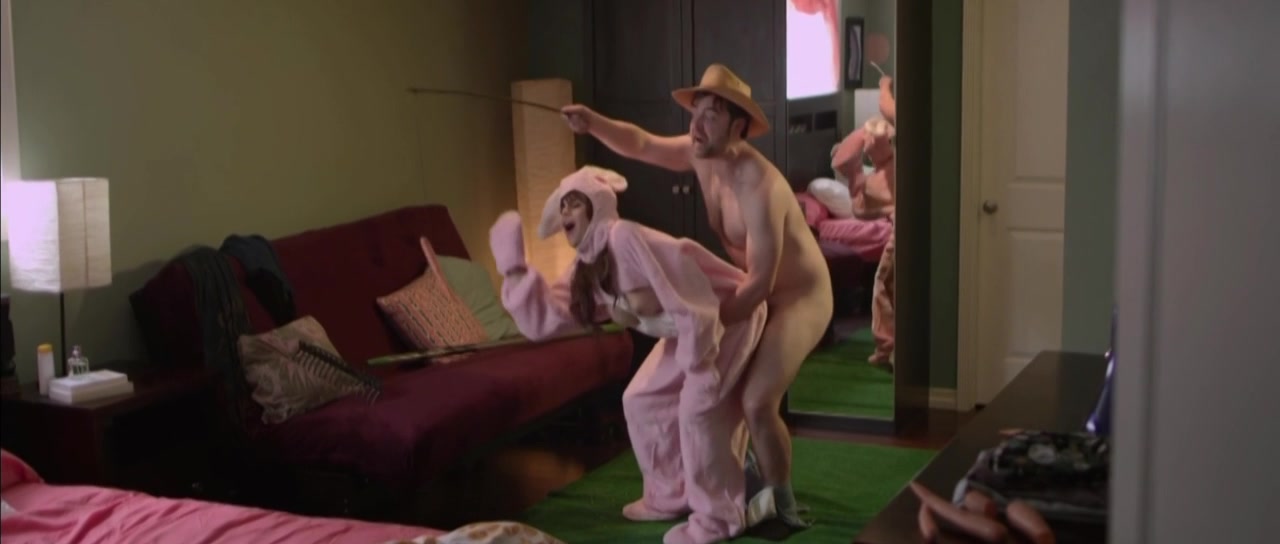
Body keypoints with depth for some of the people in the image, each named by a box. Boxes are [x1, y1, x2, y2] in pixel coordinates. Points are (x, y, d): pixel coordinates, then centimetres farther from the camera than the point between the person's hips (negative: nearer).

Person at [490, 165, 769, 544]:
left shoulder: (624, 237, -29)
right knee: (641, 399, 9)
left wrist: (698, 371, -24)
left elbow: (692, 300, -31)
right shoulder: (586, 271, 0)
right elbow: (542, 320, -5)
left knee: (698, 406, -18)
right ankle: (671, 495, 25)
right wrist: (512, 265, -9)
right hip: (687, 329, 9)